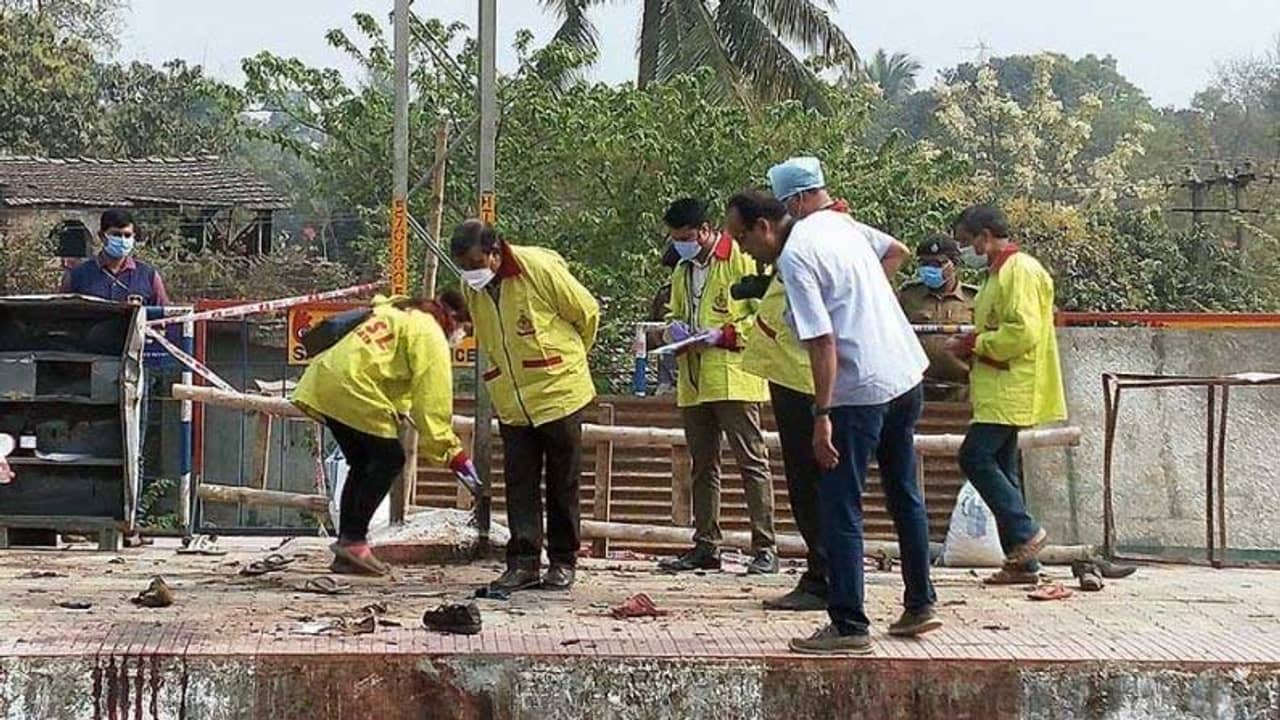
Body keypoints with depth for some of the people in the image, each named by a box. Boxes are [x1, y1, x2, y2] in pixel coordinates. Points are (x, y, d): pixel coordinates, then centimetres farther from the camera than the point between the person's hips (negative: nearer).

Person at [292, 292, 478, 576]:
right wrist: (452, 452, -4)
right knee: (389, 460, -1)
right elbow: (433, 398, -7)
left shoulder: (394, 311, 26)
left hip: (322, 381, 9)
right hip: (352, 391, -9)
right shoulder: (430, 335, -2)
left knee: (363, 464, 16)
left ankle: (346, 552, 16)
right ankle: (353, 540, -6)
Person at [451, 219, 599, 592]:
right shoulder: (471, 289, 0)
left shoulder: (540, 268, -17)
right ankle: (523, 561, 5)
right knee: (519, 484, 2)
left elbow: (587, 313, -4)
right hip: (511, 403, 4)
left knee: (562, 484, 5)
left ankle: (563, 561, 13)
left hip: (558, 393, -4)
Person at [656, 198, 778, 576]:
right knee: (702, 466, 11)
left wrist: (725, 335, -17)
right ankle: (705, 546, 17)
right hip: (693, 381, 8)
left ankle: (764, 548, -4)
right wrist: (675, 327, 7)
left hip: (733, 377, -8)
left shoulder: (741, 259, -6)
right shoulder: (682, 270, 17)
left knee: (752, 461, -6)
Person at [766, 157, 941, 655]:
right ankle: (920, 605, 31)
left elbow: (823, 340, -20)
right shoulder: (846, 227, 8)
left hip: (858, 390, -8)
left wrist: (822, 416, -19)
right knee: (904, 494, 20)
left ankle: (849, 627, 0)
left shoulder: (796, 254, -14)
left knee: (840, 509, -1)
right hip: (907, 375, 8)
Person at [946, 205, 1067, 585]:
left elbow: (1023, 332, -23)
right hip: (999, 392, 10)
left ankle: (1025, 532, -8)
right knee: (999, 466, 8)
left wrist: (973, 344, -14)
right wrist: (972, 348, 14)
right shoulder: (999, 272, 20)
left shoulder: (1020, 271, -13)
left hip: (1010, 392, -10)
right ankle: (1023, 563, 11)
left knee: (975, 457, -15)